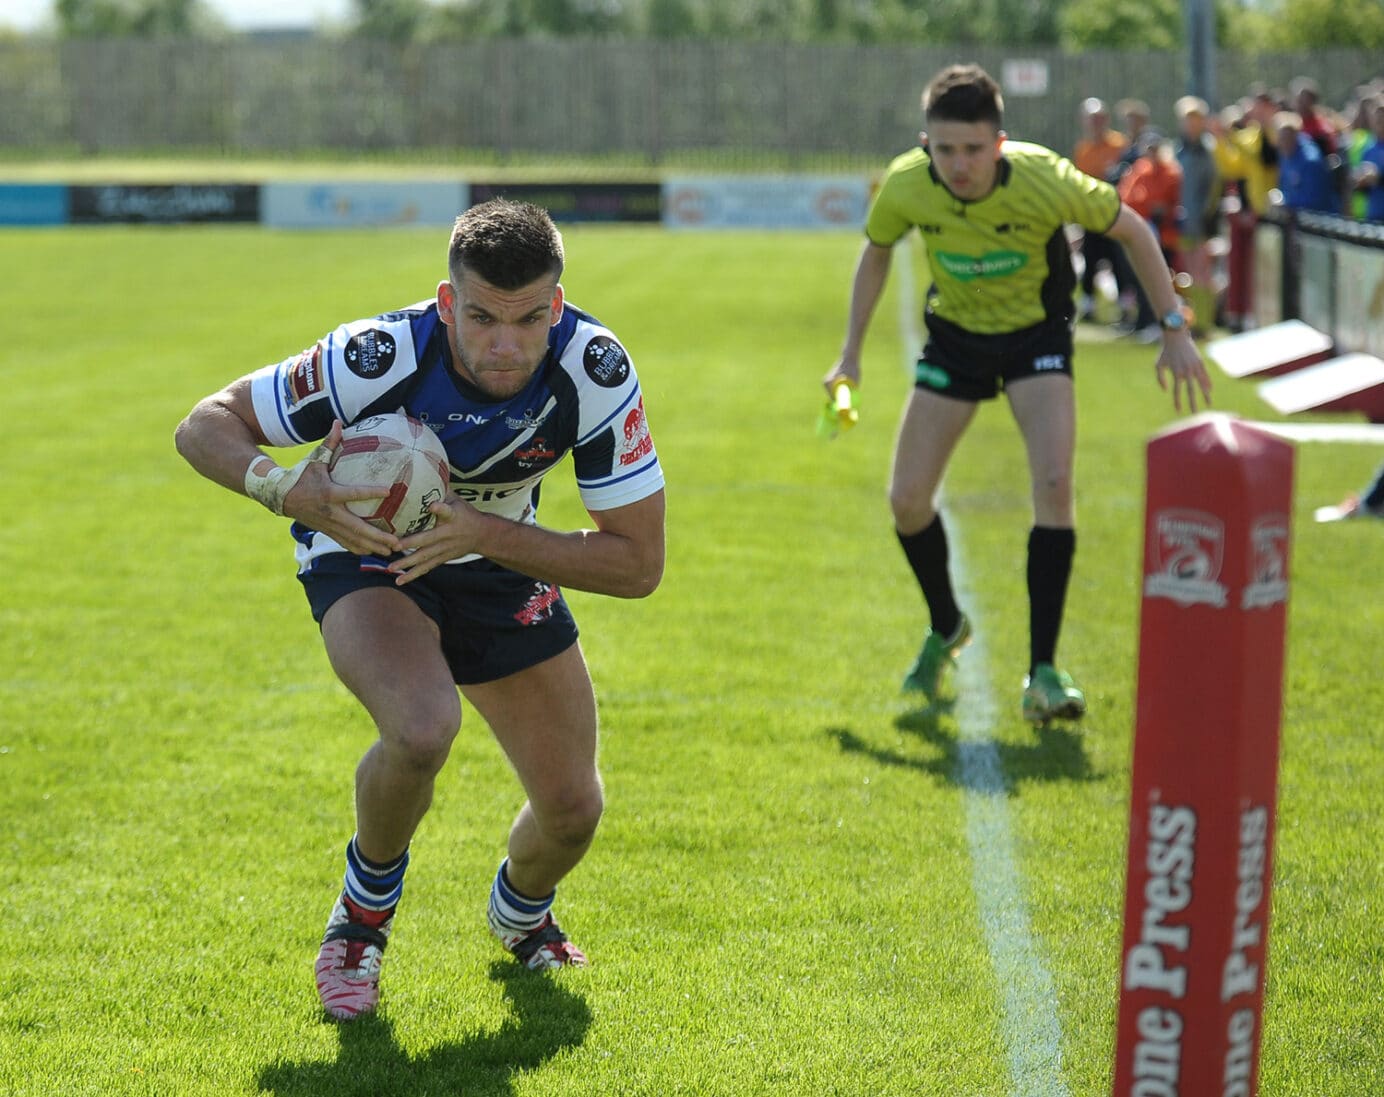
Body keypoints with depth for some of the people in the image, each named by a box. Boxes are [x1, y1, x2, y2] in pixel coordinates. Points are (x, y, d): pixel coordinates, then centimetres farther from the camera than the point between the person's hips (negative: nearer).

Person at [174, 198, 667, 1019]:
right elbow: (205, 425, -23)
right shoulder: (379, 358, -34)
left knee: (573, 808, 1)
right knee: (423, 728, -34)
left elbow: (639, 563, -24)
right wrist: (287, 490, -44)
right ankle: (365, 911, -1)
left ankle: (521, 913, 40)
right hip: (367, 551, -3)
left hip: (500, 562, 3)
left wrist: (486, 534, -35)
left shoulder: (595, 369, -28)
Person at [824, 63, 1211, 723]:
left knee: (1053, 484, -22)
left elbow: (1132, 230, -11)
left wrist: (1175, 331, -12)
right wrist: (850, 354, 3)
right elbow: (876, 253, 3)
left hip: (1036, 334, -2)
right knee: (907, 499, -3)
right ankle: (946, 629, 27)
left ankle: (1042, 674, -15)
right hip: (954, 335, 3)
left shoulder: (1045, 180, -29)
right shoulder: (905, 186, -21)